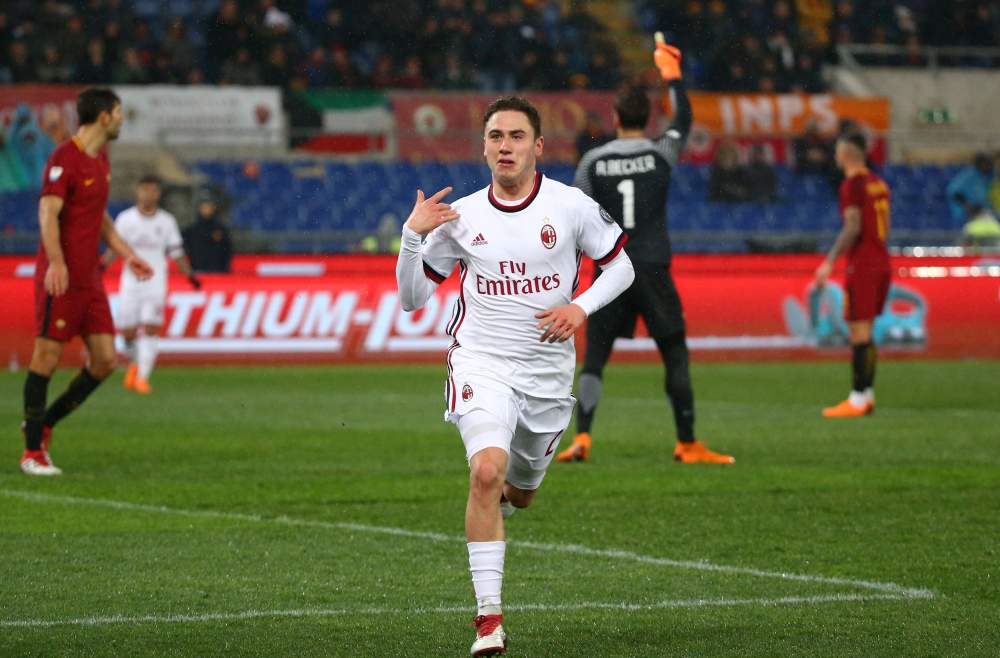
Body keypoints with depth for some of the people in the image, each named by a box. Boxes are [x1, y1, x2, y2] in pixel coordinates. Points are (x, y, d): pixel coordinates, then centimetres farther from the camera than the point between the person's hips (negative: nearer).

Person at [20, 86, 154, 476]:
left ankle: (42, 424, 17)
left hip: (90, 279, 9)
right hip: (60, 278, -9)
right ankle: (33, 452, 3)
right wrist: (56, 263, -32)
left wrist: (126, 253, 23)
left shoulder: (101, 160, 16)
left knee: (105, 360, 3)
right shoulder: (65, 158, -12)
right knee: (47, 358, -4)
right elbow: (48, 212, -21)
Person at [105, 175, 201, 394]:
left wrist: (189, 274, 3)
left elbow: (176, 252, 10)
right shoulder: (125, 218, 3)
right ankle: (134, 364, 30)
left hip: (156, 283, 0)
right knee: (128, 332, 1)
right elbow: (114, 247, 2)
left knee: (150, 330, -12)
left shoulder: (167, 221, 5)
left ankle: (142, 377, -10)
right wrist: (102, 266, -14)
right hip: (130, 282, 1)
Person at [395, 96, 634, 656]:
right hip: (481, 363, -2)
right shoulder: (460, 217, 0)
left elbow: (621, 266, 7)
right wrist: (412, 236, -11)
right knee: (486, 472, -25)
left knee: (520, 493, 15)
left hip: (548, 371, 2)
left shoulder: (571, 205, -3)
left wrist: (581, 307, -11)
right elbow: (412, 297, 5)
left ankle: (496, 499, 56)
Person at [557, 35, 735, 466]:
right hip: (653, 269, -1)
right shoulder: (661, 155, -2)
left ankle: (581, 439, -9)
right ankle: (687, 443, 7)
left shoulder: (593, 162, 1)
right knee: (675, 357, 6)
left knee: (594, 359, 4)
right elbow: (684, 120, 19)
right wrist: (672, 75, 31)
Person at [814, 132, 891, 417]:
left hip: (862, 263, -9)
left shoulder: (852, 185, -12)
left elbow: (853, 228, -19)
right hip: (881, 261, 9)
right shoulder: (878, 183, 14)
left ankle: (859, 399, -9)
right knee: (864, 332, 14)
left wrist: (830, 262, -18)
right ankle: (867, 394, 14)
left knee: (859, 332, -8)